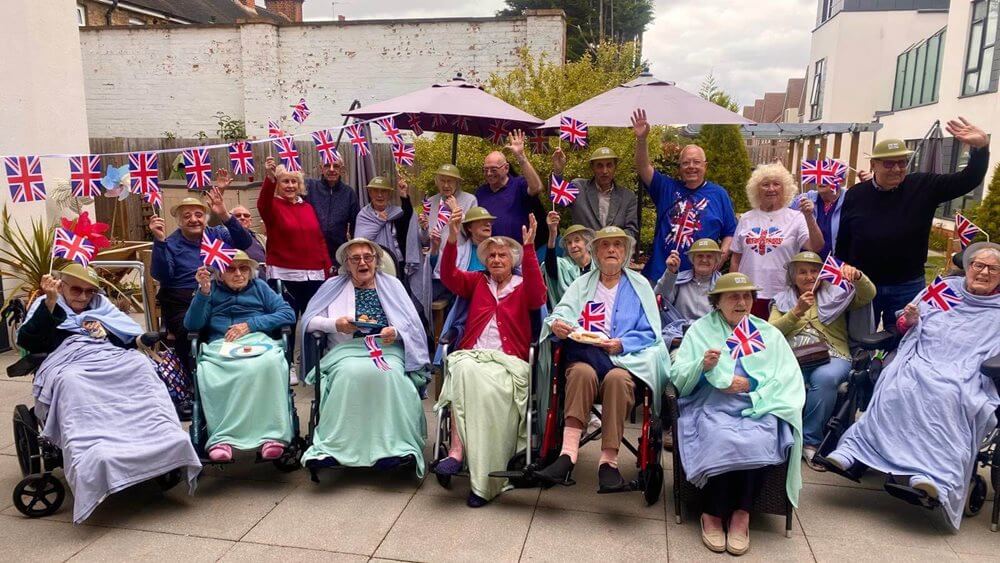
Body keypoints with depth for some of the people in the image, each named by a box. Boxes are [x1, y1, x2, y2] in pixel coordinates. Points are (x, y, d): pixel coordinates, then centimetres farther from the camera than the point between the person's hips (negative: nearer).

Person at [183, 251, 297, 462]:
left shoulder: (259, 287, 24)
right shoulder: (211, 289, 25)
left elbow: (289, 314, 10)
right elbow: (192, 325, 12)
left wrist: (249, 324, 0)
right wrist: (203, 291, -1)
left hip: (257, 340, -1)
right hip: (220, 346, 1)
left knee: (269, 364, -37)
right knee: (208, 374, -35)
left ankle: (272, 434, -40)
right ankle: (221, 438, -38)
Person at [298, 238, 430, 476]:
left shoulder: (392, 284, 20)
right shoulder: (334, 285, 20)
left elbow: (412, 323, 11)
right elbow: (308, 320, 12)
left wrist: (396, 332, -12)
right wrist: (336, 324, -6)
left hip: (388, 348, 0)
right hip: (347, 349, 0)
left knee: (389, 374, -35)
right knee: (350, 374, -35)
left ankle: (396, 447, -37)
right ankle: (334, 447, -36)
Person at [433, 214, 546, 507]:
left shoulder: (523, 287, 12)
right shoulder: (477, 282, 21)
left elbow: (538, 294, -11)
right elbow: (449, 275, 6)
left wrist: (529, 247, -19)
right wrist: (452, 238, -10)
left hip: (508, 361, -2)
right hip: (472, 355, 2)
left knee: (490, 391, -34)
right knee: (464, 371, -35)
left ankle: (485, 480, -28)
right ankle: (457, 449, -39)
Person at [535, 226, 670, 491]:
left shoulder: (639, 285, 15)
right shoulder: (582, 283, 20)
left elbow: (650, 332, 6)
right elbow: (561, 313, 6)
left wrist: (621, 344, -13)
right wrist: (556, 324, -20)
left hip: (626, 359, -1)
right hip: (584, 356, 1)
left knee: (616, 378, -36)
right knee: (583, 372, -34)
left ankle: (609, 460, -33)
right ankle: (568, 453, -41)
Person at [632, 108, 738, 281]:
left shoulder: (718, 194, 8)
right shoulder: (667, 188, 8)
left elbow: (730, 233, 9)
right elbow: (643, 168, -5)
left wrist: (722, 254, -9)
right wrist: (641, 139, -19)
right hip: (660, 273, 0)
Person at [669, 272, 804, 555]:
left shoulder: (769, 334, 19)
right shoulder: (700, 329, 14)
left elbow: (789, 380, 7)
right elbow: (677, 377, 5)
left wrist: (751, 386, -10)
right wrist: (703, 366, -15)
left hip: (759, 406, 2)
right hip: (712, 404, -1)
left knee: (756, 441, -32)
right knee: (722, 439, -33)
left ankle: (741, 513, -16)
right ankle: (711, 513, -15)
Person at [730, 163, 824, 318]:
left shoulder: (796, 218, 1)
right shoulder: (746, 219, 9)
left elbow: (816, 247, -12)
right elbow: (736, 259, 12)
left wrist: (809, 216, -23)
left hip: (782, 295, -2)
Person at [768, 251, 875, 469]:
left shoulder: (835, 293, 21)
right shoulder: (782, 300, 21)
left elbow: (868, 295, 4)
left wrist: (857, 276, -16)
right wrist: (797, 311, -6)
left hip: (831, 356, 0)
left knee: (825, 377, -36)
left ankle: (810, 440, -22)